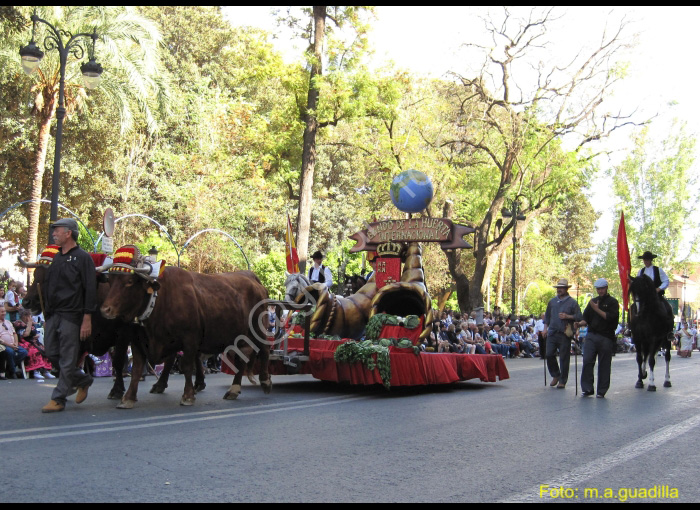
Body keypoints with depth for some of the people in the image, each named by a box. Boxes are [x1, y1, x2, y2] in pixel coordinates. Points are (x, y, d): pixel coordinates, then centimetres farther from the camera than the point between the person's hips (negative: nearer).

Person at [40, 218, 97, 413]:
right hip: (53, 314, 8)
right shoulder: (56, 258, 16)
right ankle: (83, 380, 27)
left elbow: (90, 289, -11)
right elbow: (48, 286, 21)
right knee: (52, 354, 10)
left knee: (67, 360, -1)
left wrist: (87, 319, -16)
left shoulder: (82, 258, -7)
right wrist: (46, 312, 14)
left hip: (71, 316, -8)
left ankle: (58, 399, 7)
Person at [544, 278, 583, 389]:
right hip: (552, 333, 4)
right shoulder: (552, 301, 14)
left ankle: (562, 381, 12)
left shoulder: (572, 302, 1)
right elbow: (547, 315, 21)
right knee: (549, 355, 0)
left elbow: (579, 317, -2)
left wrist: (568, 316, -15)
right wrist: (545, 328, 11)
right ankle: (555, 375, 21)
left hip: (565, 334, -4)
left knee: (564, 358, 1)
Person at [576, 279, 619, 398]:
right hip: (591, 335, 4)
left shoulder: (612, 302, 3)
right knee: (587, 361, -9)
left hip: (606, 337, -3)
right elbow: (586, 318, 17)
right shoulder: (592, 302, 18)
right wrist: (580, 323, -3)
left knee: (604, 365, 2)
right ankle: (587, 388, -3)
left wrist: (597, 309, -15)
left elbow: (610, 317, -12)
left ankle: (601, 391, 10)